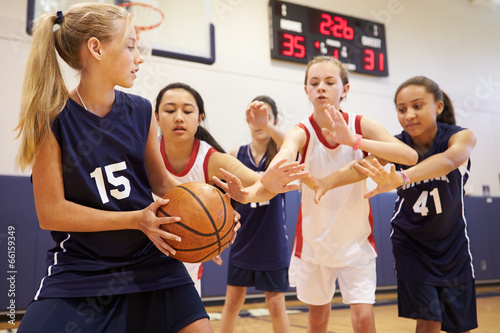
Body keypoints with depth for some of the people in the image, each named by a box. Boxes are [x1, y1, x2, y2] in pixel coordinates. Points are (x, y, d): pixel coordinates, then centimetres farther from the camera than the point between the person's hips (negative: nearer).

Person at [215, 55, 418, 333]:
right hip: (314, 240, 0)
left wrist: (354, 140, -38)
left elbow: (410, 156, -26)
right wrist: (250, 191, -61)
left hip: (356, 239, 0)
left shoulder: (360, 125, -11)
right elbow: (282, 160, -39)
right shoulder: (301, 132, -15)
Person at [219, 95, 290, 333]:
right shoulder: (236, 154, 0)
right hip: (242, 240, 2)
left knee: (276, 303, 6)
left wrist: (267, 126, -51)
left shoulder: (279, 153, -8)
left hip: (272, 242, -2)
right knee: (233, 301, 10)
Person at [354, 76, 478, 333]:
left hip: (452, 245, 1)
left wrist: (402, 178, -62)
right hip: (410, 242, -1)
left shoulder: (461, 137, -19)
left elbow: (448, 160, -43)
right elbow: (363, 167, -33)